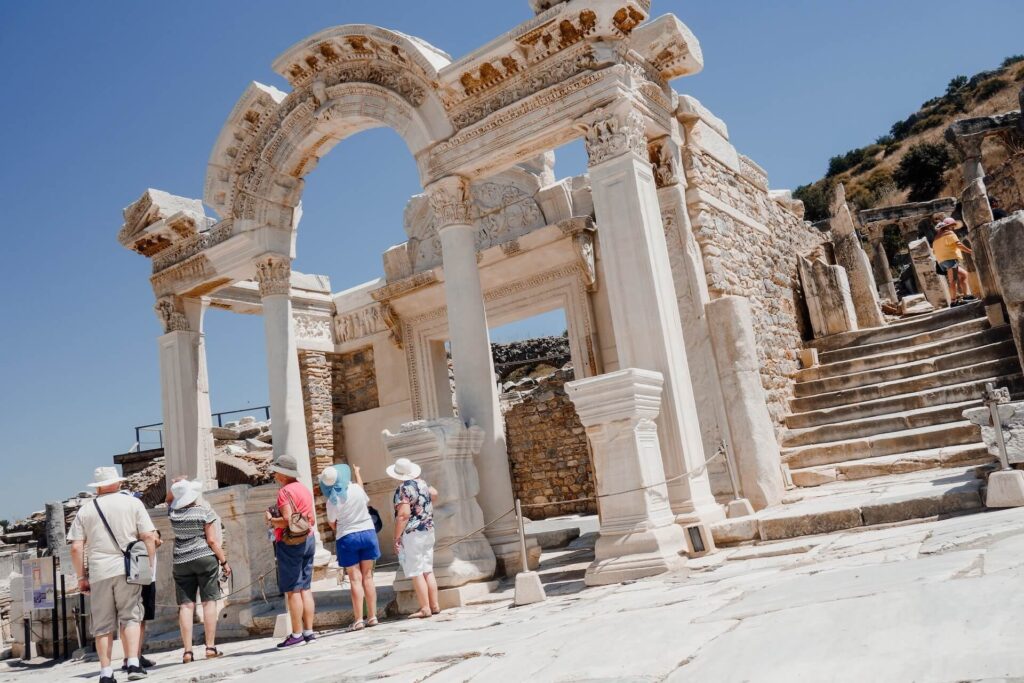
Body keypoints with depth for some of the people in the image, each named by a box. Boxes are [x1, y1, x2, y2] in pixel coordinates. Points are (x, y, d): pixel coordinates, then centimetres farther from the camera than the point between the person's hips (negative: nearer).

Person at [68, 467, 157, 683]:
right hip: (127, 569, -2)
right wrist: (150, 567, 6)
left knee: (103, 625, 8)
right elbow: (149, 537, -1)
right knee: (130, 617, 4)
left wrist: (81, 577, 13)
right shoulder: (133, 503, 5)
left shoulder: (85, 510, 10)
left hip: (98, 572, 2)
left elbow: (76, 548, 6)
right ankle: (133, 664, -6)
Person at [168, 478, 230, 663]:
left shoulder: (172, 512, 2)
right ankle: (210, 647, -1)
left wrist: (176, 485, 13)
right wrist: (224, 561, -3)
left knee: (185, 605, 2)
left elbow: (169, 500, 27)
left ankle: (187, 651, 0)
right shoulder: (205, 512, -8)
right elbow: (212, 540, -9)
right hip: (205, 558, -3)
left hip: (181, 562, 3)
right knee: (209, 601, 1)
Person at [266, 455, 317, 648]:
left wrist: (271, 520, -6)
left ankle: (297, 634, -1)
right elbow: (312, 520, 17)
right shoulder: (305, 490, 15)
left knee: (292, 590, -4)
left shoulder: (285, 491, -13)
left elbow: (287, 520, -21)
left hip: (290, 543, -9)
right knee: (305, 588, 10)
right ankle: (309, 631, 11)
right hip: (308, 540, 9)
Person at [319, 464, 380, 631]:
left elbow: (332, 524, 0)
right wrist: (357, 473, 30)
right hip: (368, 532, 3)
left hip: (347, 538, -3)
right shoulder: (356, 488, -5)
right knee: (368, 576, 8)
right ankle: (372, 616, 10)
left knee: (355, 579, 1)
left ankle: (359, 620, -1)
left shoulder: (332, 501, -11)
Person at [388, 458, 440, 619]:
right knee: (428, 571, 12)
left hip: (412, 534, -8)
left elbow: (404, 514, -22)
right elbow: (434, 492, 31)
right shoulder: (422, 483, 10)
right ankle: (434, 606, 14)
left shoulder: (404, 488, -13)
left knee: (416, 573, -3)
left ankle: (425, 608, -3)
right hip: (428, 531, 8)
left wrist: (396, 537, -18)